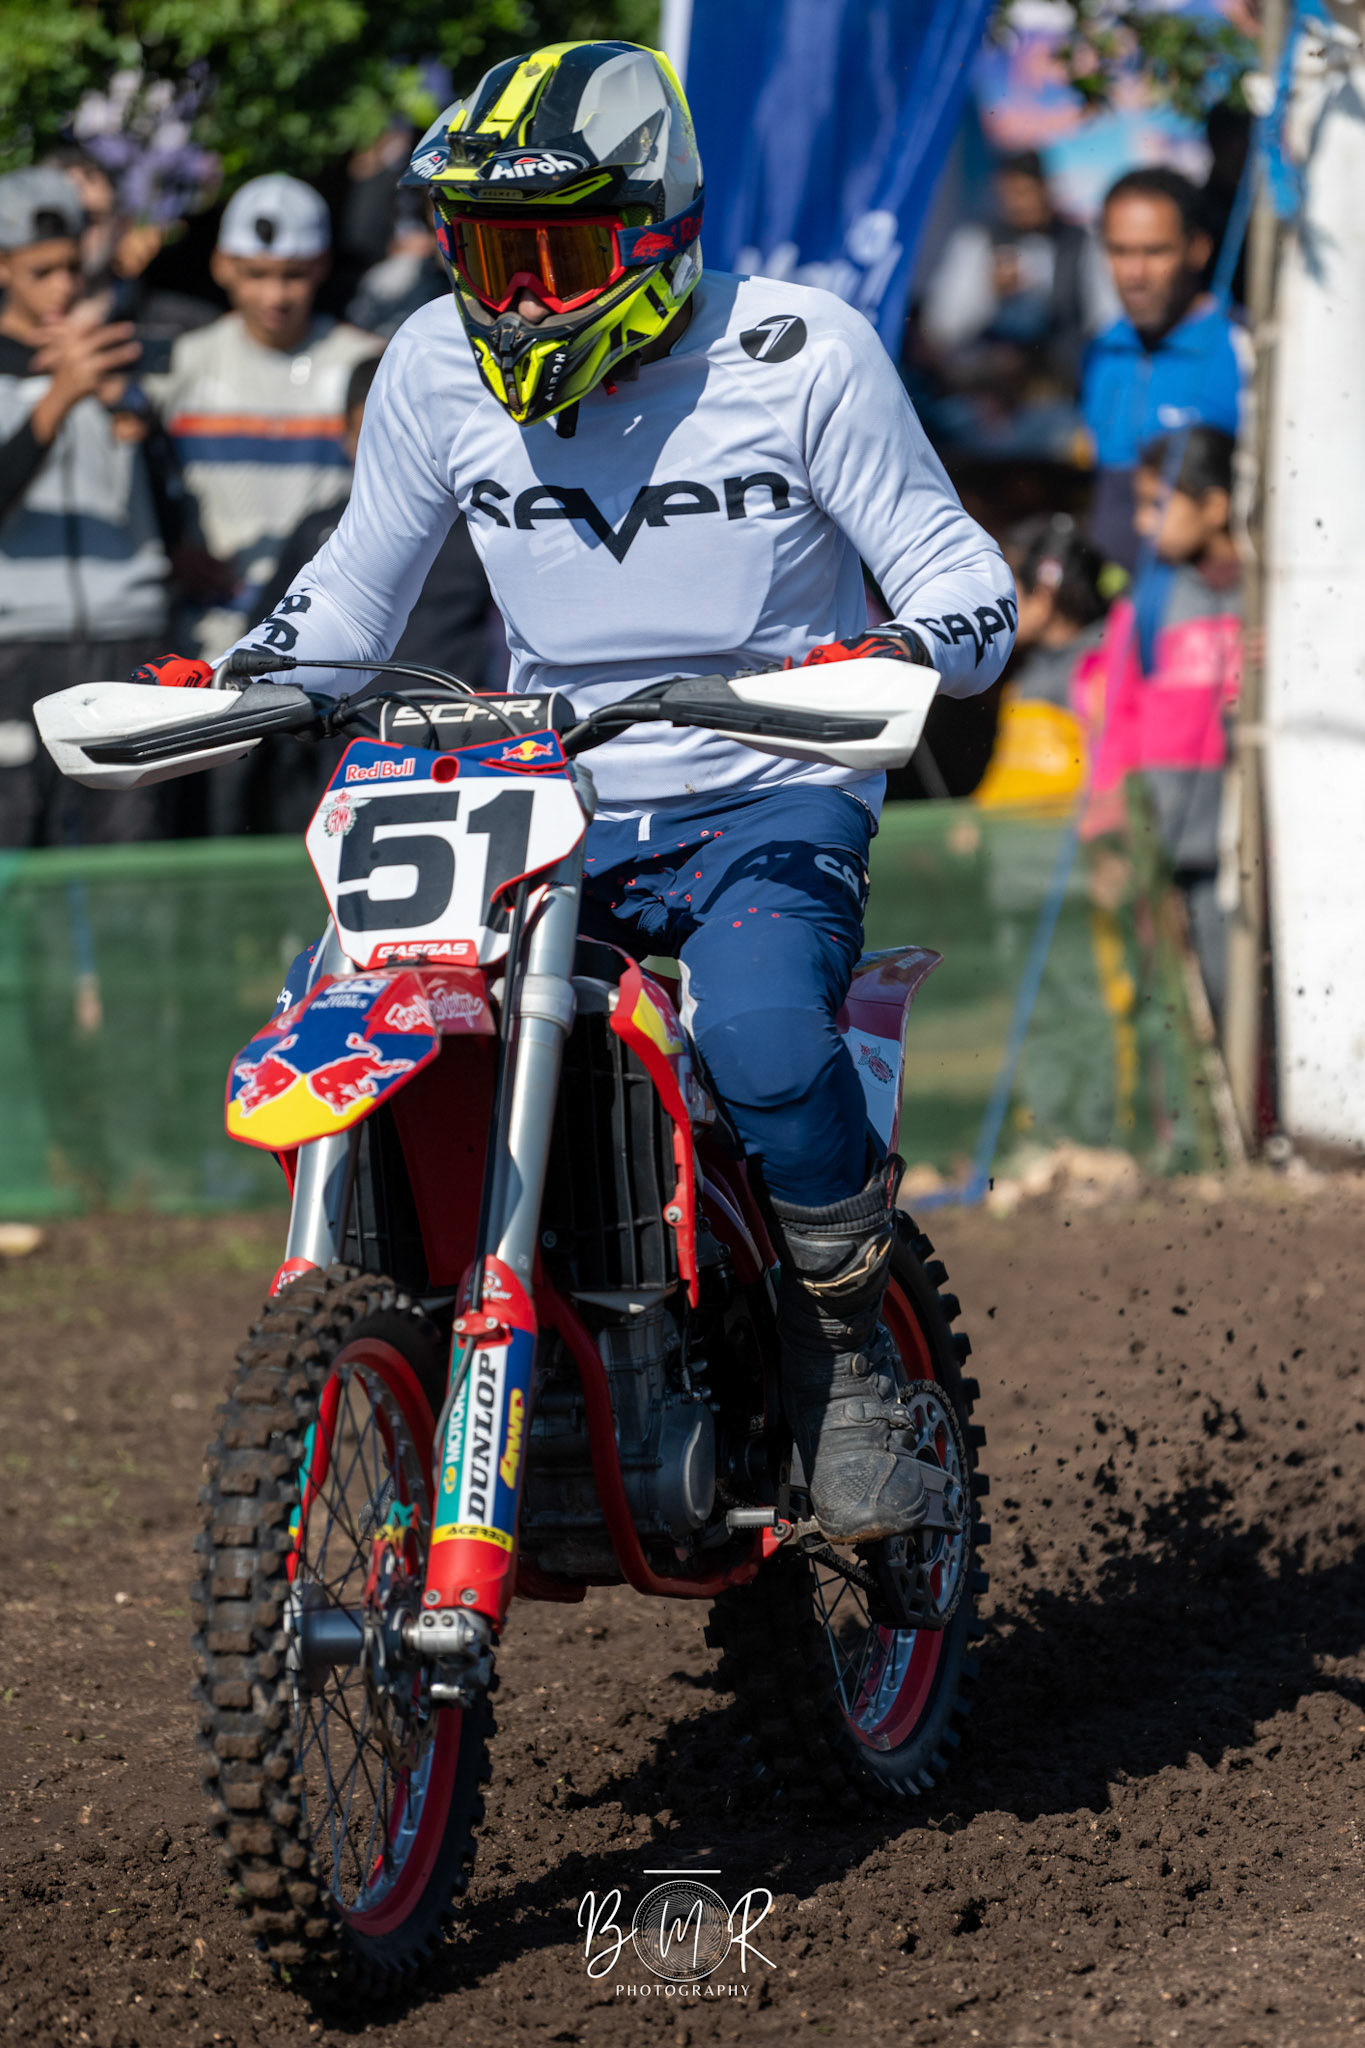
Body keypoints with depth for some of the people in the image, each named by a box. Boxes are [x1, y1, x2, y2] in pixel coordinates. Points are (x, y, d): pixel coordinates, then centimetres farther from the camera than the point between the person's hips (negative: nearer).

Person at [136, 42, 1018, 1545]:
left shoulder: (798, 352, -9)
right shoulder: (440, 364, 2)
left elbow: (963, 576, -7)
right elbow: (354, 591, 15)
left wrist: (901, 653, -30)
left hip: (768, 801, -4)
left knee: (759, 1027, -35)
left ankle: (844, 1359, -9)